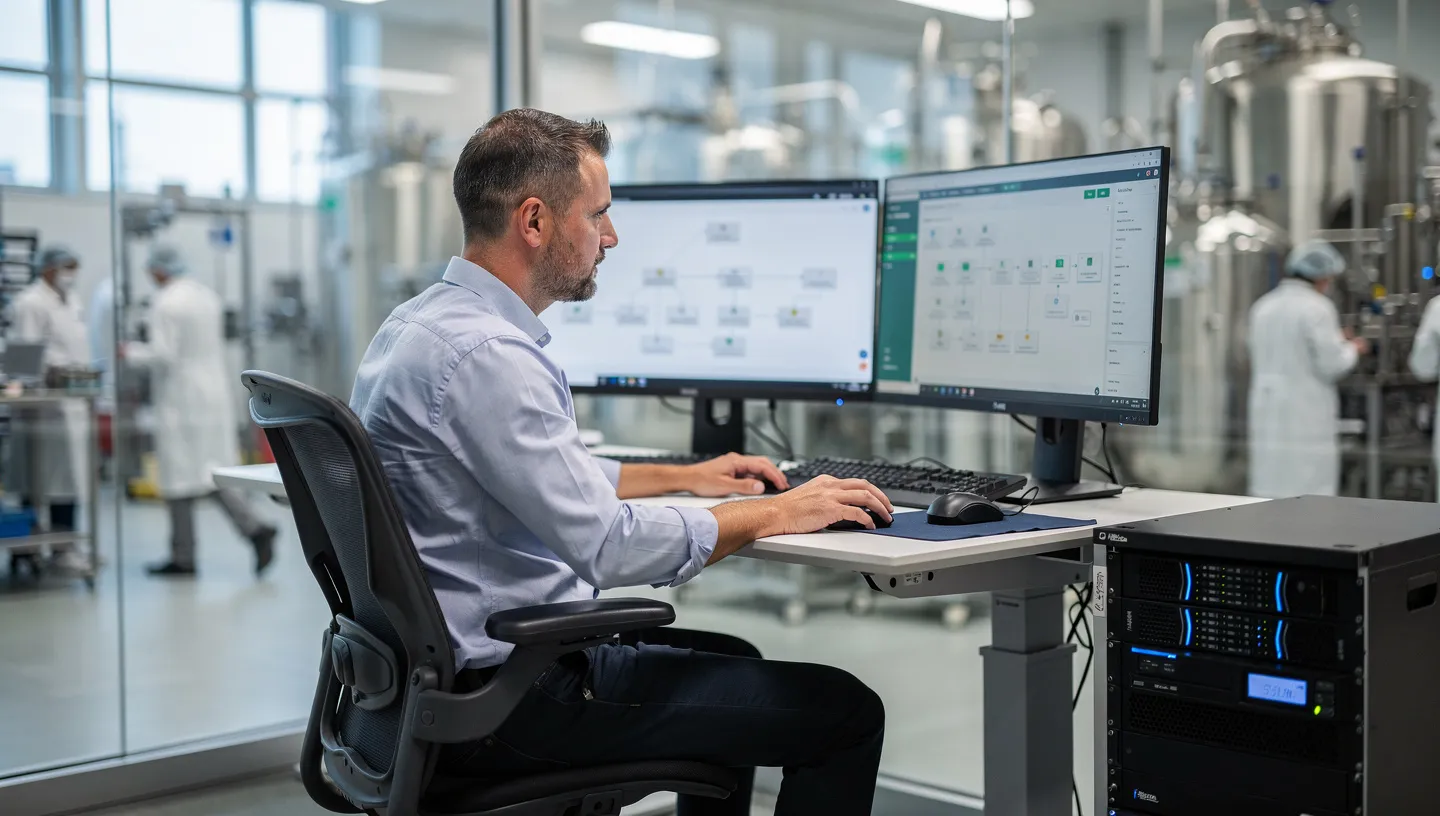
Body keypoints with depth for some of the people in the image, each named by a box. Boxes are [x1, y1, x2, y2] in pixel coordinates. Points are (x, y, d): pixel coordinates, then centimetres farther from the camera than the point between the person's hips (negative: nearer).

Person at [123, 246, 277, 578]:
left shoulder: (165, 304, -14)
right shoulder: (207, 295, 11)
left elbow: (163, 354, -18)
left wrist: (133, 353, -2)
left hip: (181, 399, -8)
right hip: (215, 395, 8)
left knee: (180, 478, 1)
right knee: (213, 472, 11)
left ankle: (183, 558, 8)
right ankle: (254, 528, -5)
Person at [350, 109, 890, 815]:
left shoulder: (423, 320, 10)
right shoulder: (485, 354, -23)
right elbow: (609, 546, -26)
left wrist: (685, 476, 24)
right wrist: (776, 514, -12)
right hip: (508, 696, -10)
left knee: (732, 661, 28)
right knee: (844, 711, -6)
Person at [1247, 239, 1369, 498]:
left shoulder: (1263, 306, 9)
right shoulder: (1317, 307, -11)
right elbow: (1331, 365, -13)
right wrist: (1352, 349, 8)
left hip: (1268, 414, 6)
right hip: (1306, 416, -6)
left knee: (1268, 491, 8)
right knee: (1310, 498, -1)